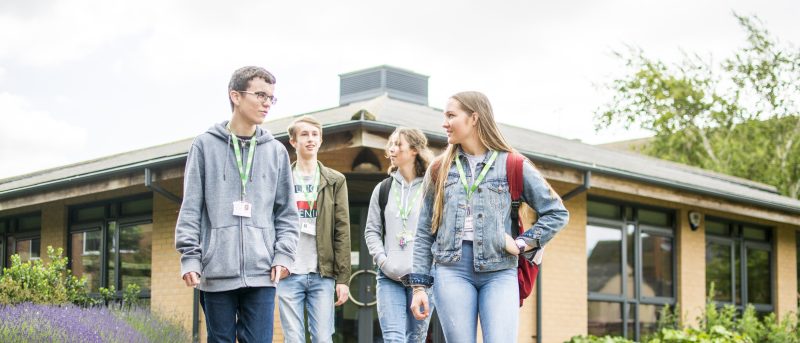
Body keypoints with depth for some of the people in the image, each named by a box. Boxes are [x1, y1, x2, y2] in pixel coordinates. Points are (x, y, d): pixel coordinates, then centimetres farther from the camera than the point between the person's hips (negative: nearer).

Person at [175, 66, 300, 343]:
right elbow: (190, 209, 3)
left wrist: (283, 254, -1)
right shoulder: (205, 146, 5)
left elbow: (286, 213, 12)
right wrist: (190, 257, -6)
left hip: (262, 272, 1)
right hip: (217, 272, -1)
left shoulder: (276, 152, 11)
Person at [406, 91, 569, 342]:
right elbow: (424, 232, 12)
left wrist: (522, 244, -2)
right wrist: (419, 286, 5)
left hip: (499, 272, -1)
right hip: (451, 269, 2)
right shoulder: (439, 168, 11)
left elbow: (557, 213, 9)